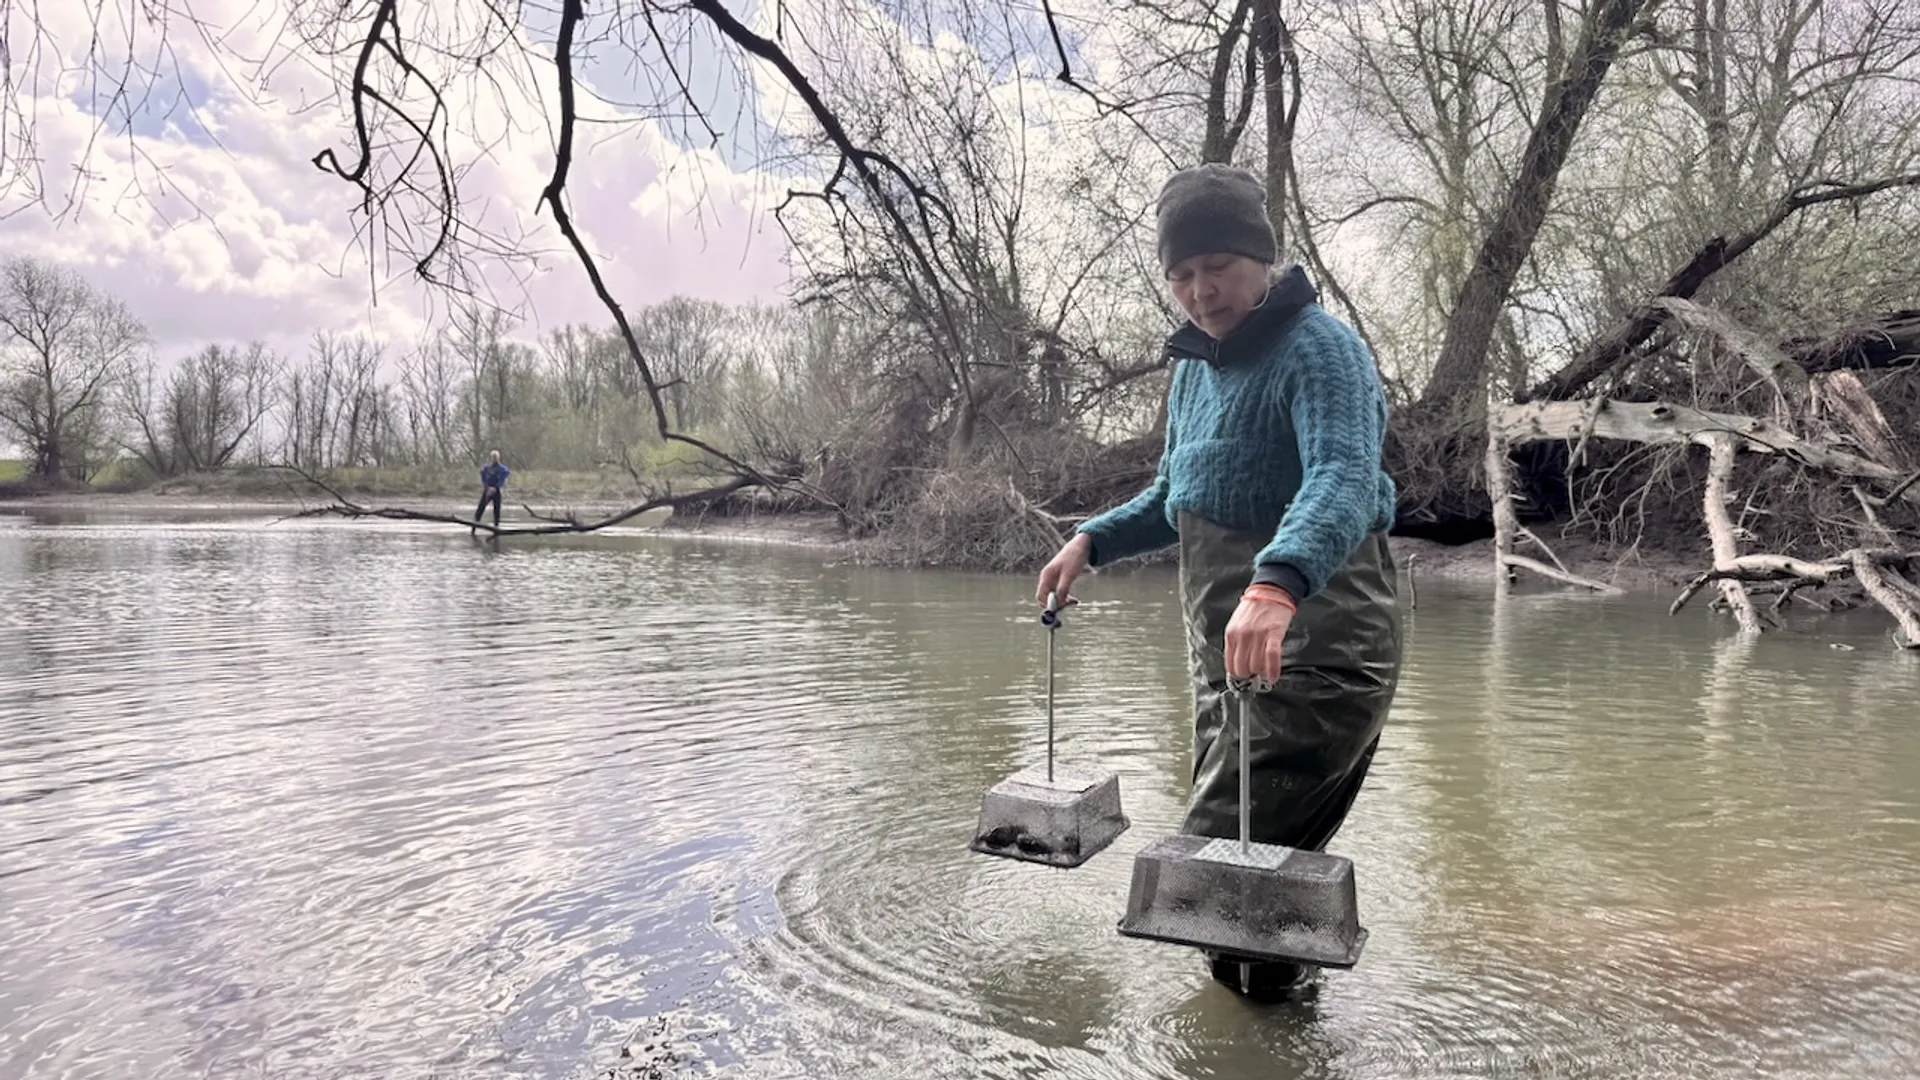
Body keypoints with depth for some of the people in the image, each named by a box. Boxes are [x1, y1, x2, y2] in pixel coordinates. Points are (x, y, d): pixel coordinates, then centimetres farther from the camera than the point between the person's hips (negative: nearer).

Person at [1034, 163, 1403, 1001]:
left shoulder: (1319, 349, -13)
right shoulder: (1195, 362, 15)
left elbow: (1344, 482, -31)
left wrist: (1277, 583, -49)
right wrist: (1092, 540, 12)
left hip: (1311, 640, -9)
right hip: (1222, 641, 9)